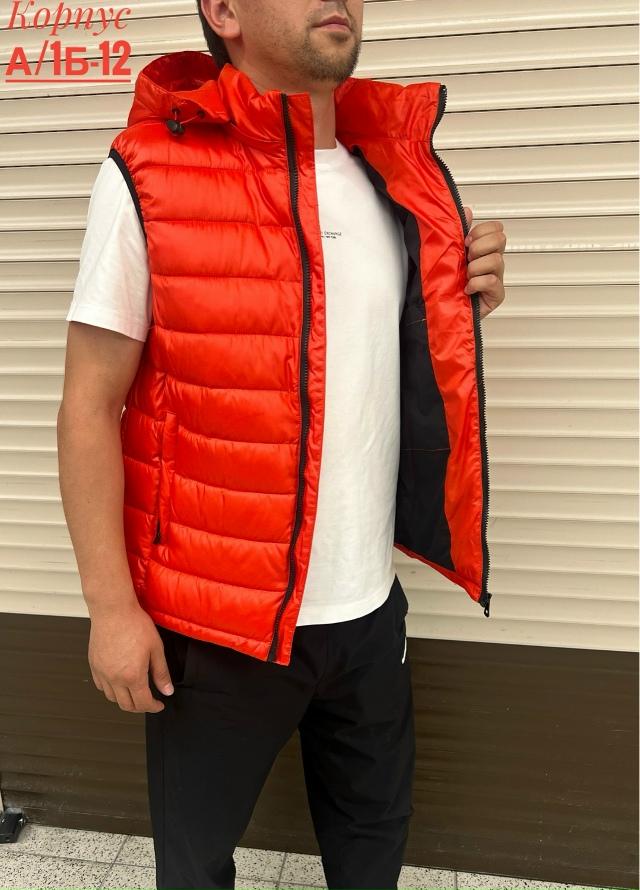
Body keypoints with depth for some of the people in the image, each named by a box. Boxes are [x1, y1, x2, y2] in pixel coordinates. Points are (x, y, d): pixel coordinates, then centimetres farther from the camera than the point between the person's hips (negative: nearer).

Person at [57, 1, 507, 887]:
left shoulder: (398, 171, 5)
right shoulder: (151, 173, -11)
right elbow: (90, 406, -10)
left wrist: (465, 304, -3)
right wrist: (110, 602, -12)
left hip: (370, 605, 5)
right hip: (213, 615, -4)